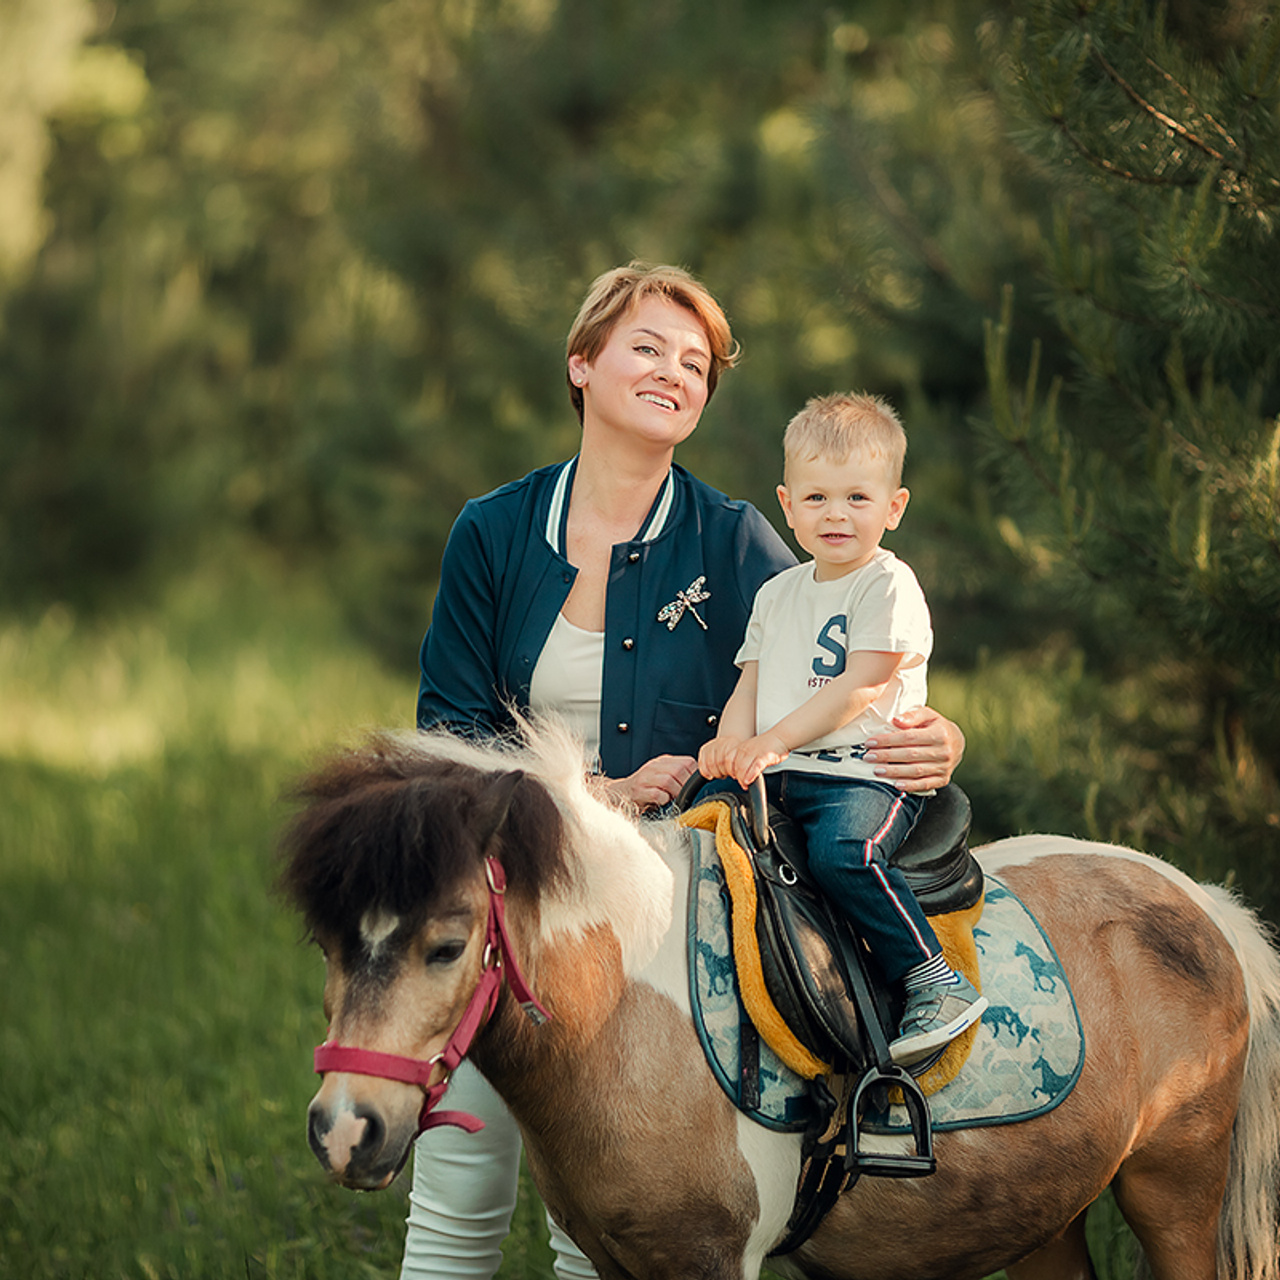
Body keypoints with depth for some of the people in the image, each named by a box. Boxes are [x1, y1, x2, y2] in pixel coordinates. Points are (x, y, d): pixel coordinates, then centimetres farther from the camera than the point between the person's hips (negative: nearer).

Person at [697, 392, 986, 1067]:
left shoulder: (889, 585, -1)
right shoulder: (777, 593, 23)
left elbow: (862, 686, -10)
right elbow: (750, 684, 20)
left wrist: (774, 741, -15)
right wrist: (731, 744, -2)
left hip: (866, 774, -8)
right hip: (775, 779, 8)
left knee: (841, 850, -35)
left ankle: (934, 980, -30)